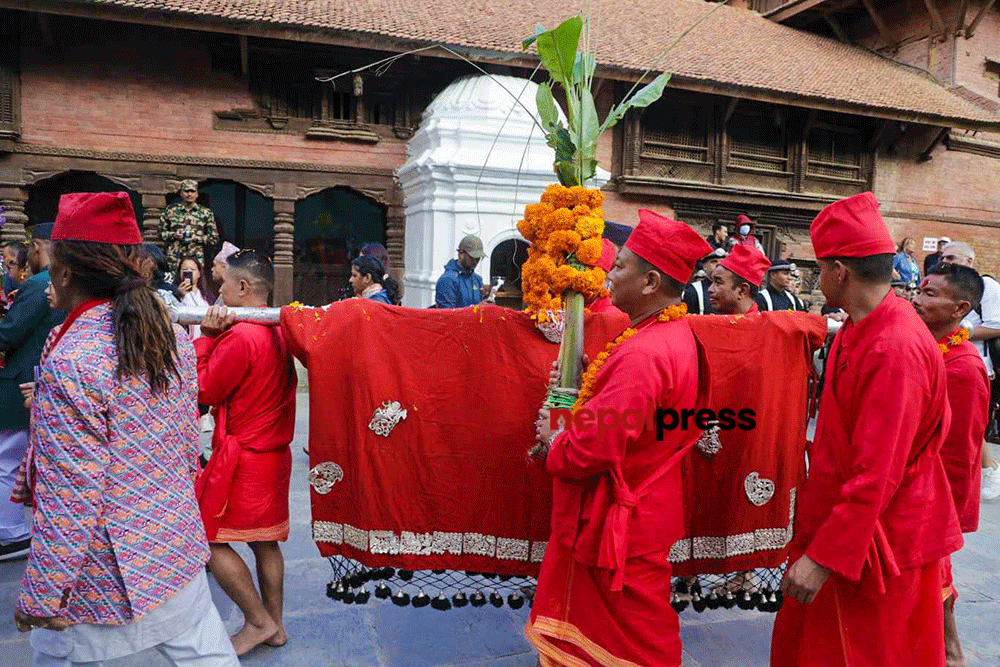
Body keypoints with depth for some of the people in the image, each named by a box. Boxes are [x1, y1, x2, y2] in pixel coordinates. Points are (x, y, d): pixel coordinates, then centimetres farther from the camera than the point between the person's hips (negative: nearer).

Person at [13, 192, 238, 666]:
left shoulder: (70, 363, -24)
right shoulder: (175, 339, -2)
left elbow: (69, 502, -22)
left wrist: (41, 597, -11)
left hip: (100, 577, -6)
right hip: (178, 551, 6)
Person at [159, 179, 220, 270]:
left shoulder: (206, 213, 9)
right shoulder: (170, 210, 11)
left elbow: (214, 238, 8)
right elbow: (161, 233, 14)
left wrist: (196, 238, -7)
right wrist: (174, 235, -6)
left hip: (196, 259, -1)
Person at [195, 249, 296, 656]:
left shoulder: (240, 337, -21)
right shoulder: (277, 333, 8)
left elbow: (202, 391, -11)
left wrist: (205, 337, -7)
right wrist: (217, 336, 1)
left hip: (242, 458, -9)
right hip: (274, 453, 9)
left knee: (209, 539, 4)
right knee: (264, 540, 16)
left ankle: (259, 621, 11)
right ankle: (274, 625, 26)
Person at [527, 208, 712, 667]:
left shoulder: (643, 355, -29)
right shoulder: (675, 335, 5)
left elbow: (594, 448, -30)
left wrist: (552, 442, -10)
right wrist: (589, 380, -2)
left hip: (620, 522, -10)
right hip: (647, 506, 10)